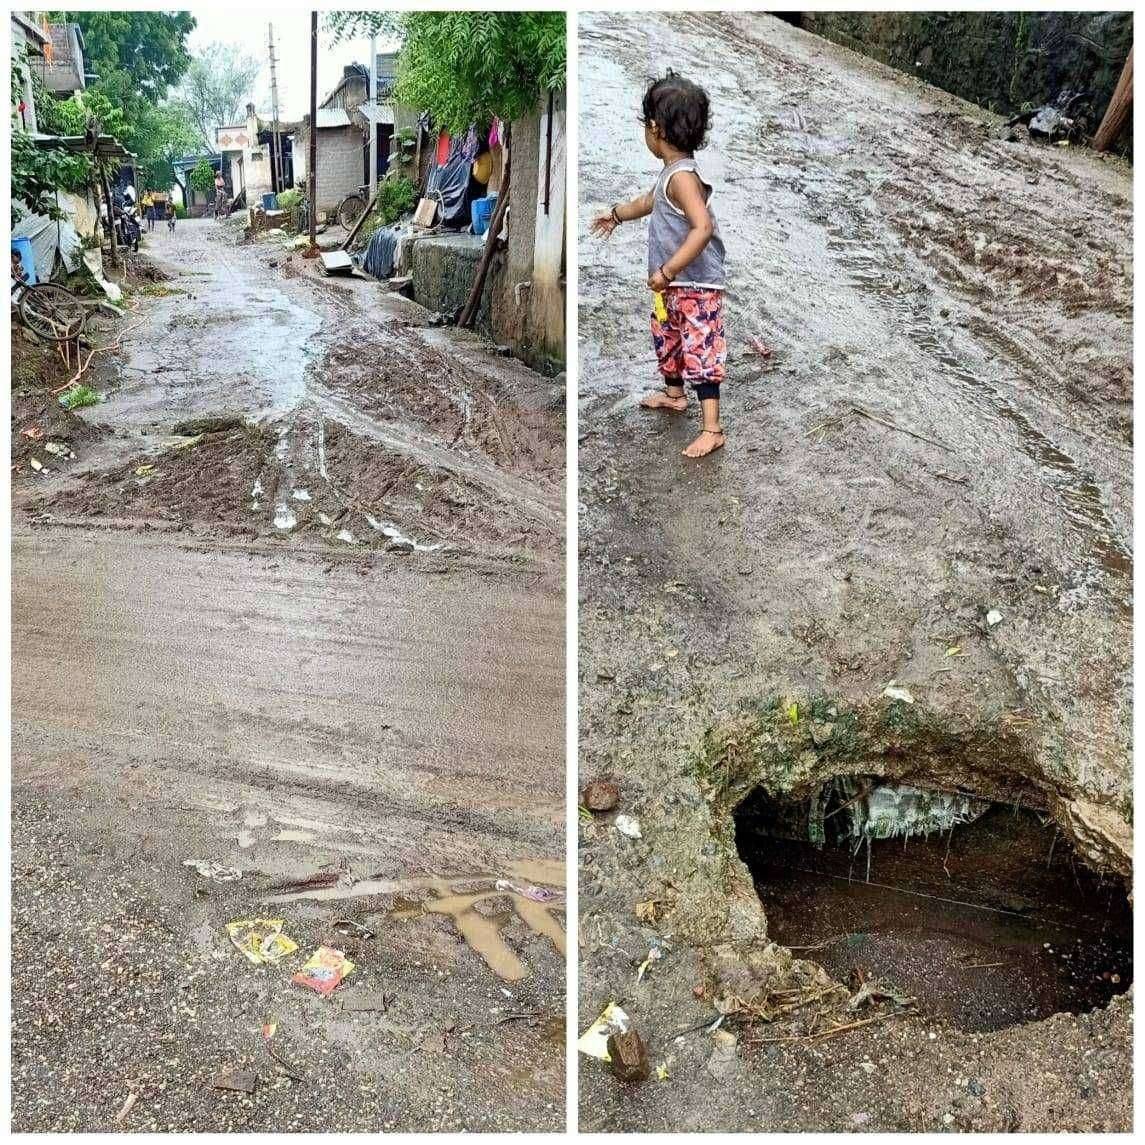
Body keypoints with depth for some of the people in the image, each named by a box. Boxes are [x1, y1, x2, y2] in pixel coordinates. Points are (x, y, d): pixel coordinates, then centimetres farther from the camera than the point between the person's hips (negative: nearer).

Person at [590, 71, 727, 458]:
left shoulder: (682, 176, -24)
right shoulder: (672, 171, 8)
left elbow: (703, 228, -36)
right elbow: (650, 201, 29)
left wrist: (666, 272, -33)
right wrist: (616, 215, 45)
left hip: (696, 285, -10)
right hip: (674, 284, 10)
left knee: (700, 350, -9)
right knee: (666, 337, 25)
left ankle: (712, 429, -6)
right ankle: (675, 394, 46)